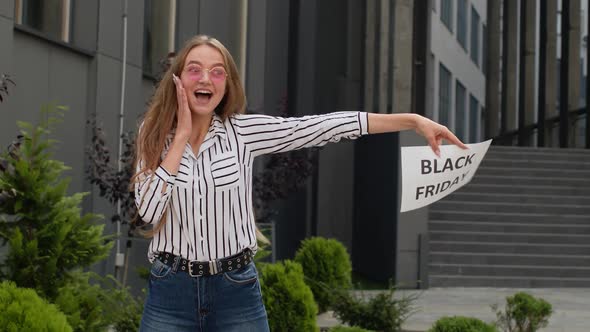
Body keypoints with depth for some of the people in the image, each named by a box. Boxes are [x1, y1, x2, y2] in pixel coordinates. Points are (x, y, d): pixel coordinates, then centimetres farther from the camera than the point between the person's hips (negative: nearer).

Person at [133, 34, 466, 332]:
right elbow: (149, 210, -13)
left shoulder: (242, 131, 0)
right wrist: (181, 136, -11)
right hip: (171, 291, 0)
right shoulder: (154, 136, 1)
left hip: (236, 290, 0)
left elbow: (322, 126, -6)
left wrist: (413, 120, -10)